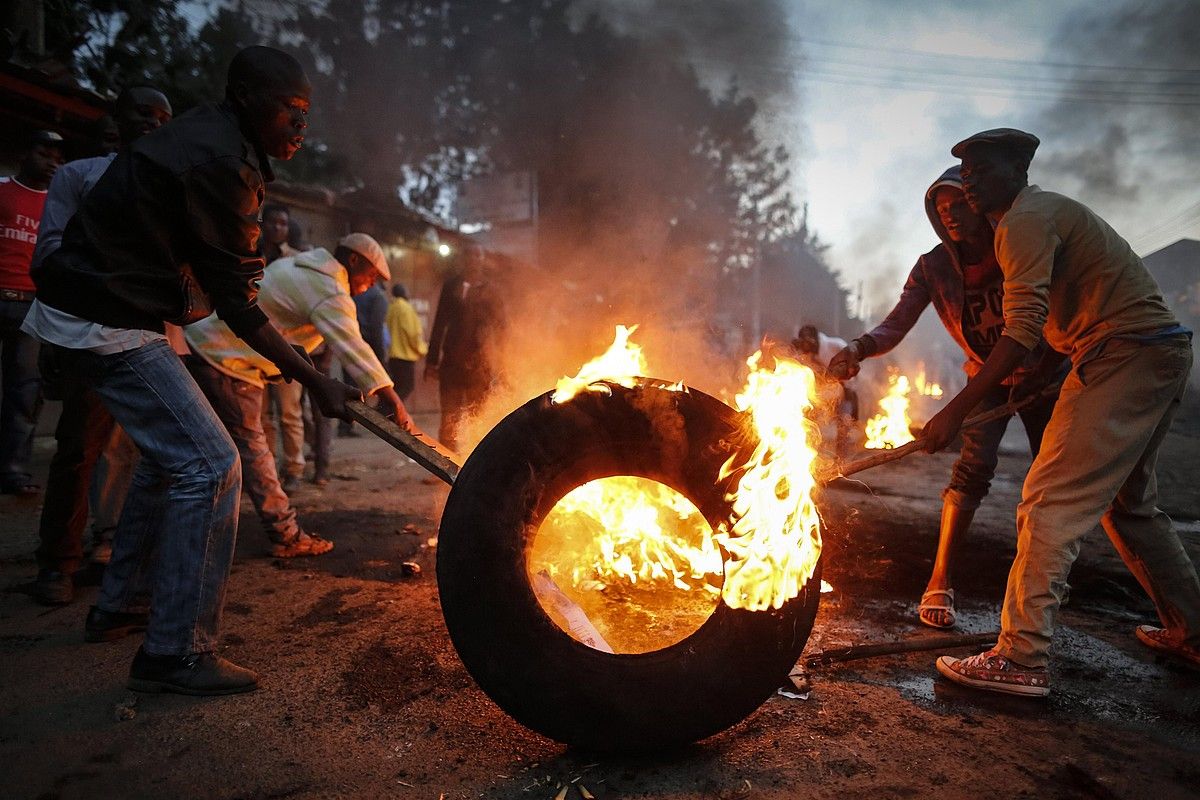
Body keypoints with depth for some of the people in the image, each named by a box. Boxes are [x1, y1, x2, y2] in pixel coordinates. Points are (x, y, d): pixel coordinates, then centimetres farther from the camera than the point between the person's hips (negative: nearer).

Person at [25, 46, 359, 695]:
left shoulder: (215, 140, 11)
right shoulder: (218, 161, -21)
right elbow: (235, 301, -21)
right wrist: (315, 381, -18)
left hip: (100, 312, 11)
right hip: (108, 323, -11)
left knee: (170, 455, 20)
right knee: (210, 467, -13)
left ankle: (116, 606, 33)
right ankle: (175, 654, -5)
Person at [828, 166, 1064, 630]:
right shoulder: (933, 269, -14)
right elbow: (895, 326, -24)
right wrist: (858, 349, -44)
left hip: (1042, 372, 1)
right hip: (988, 376, -1)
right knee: (975, 462, -21)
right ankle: (939, 583, -17)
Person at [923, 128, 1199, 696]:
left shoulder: (1027, 220, -11)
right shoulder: (1052, 211, 22)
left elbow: (1023, 331, -23)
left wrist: (956, 410, -24)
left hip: (1123, 354, -11)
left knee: (1051, 505, -13)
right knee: (1128, 502, 21)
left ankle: (1021, 659, -13)